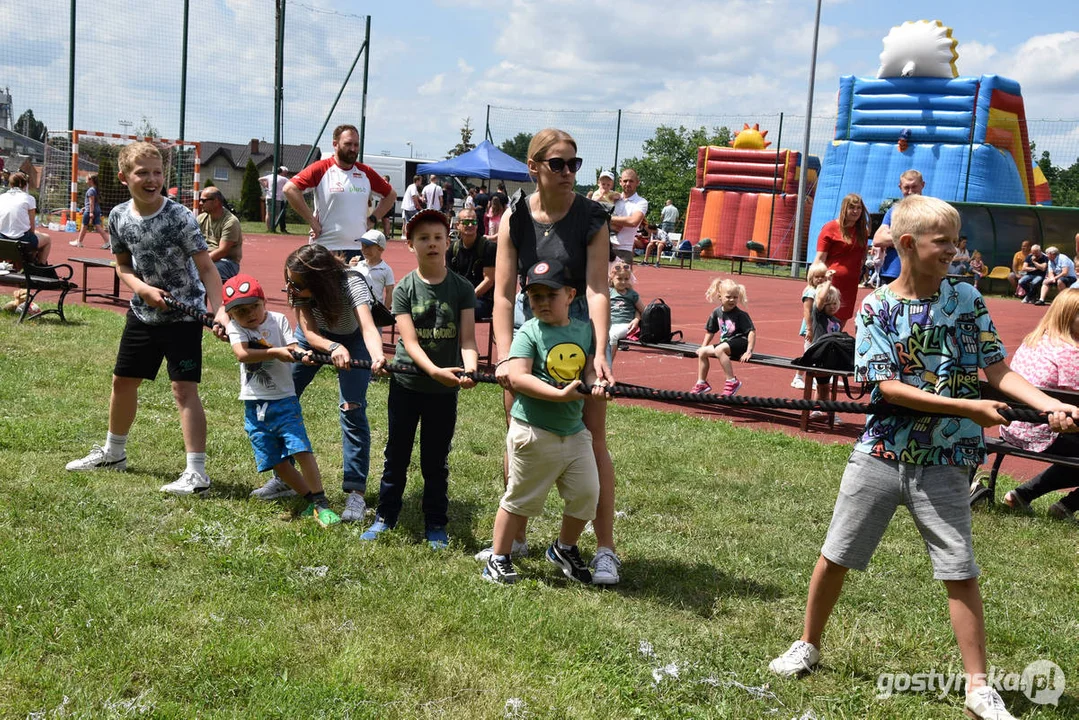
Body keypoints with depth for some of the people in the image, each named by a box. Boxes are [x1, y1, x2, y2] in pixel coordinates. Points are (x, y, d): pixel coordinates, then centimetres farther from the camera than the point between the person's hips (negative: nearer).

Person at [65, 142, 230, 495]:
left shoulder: (179, 217, -19)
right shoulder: (119, 217, -4)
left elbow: (206, 268, -20)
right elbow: (123, 265, 7)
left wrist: (218, 309, -33)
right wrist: (144, 289, -14)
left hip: (183, 314, -6)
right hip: (143, 312, 6)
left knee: (184, 387, -13)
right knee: (123, 381, 17)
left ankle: (197, 473, -10)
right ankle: (113, 453, 38)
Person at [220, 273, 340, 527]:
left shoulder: (278, 320, 0)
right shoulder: (235, 327, -2)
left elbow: (292, 349, -10)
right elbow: (242, 354, -20)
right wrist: (275, 352, -32)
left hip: (284, 400, -2)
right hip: (254, 406, 2)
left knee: (301, 450, -15)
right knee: (276, 461, 5)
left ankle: (320, 503, -6)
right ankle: (311, 500, 18)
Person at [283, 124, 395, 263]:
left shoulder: (365, 172, 10)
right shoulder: (321, 168, -3)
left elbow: (390, 195, 23)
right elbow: (290, 188, -13)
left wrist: (373, 219, 10)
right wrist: (312, 221, -13)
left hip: (358, 249, 4)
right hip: (325, 248, -4)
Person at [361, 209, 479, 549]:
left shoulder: (462, 288, -4)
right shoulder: (404, 289, -6)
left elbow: (467, 337, -10)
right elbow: (409, 341, -16)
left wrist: (470, 368, -32)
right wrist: (435, 371, -33)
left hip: (444, 390, 0)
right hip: (406, 384, 0)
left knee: (436, 461, 10)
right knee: (396, 456, 11)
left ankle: (436, 525, 22)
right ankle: (385, 517, 25)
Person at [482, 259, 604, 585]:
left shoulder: (584, 329, 6)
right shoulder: (529, 332, -10)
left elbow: (589, 366, 8)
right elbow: (518, 377, -19)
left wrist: (594, 383, -17)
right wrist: (560, 394, -27)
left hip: (575, 430, 5)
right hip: (533, 432, -5)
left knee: (586, 493, 9)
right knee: (520, 498, 5)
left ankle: (564, 549, 32)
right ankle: (498, 559, 19)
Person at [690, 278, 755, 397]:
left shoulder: (741, 314, -14)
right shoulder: (717, 313, 4)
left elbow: (752, 331, -18)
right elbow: (710, 331, 18)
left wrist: (749, 351, -24)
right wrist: (703, 346, 14)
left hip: (740, 341, -8)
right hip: (725, 344, 8)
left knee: (719, 350, -33)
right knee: (702, 352, 5)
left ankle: (732, 381, -28)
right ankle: (701, 383, 17)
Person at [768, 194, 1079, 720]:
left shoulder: (965, 299, 0)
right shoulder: (876, 308, -5)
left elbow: (998, 371, -2)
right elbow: (887, 386, -13)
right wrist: (967, 407, -20)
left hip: (943, 461, 1)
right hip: (881, 453, 0)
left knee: (960, 572, 0)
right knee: (836, 555, 8)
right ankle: (808, 646, 30)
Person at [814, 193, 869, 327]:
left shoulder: (862, 230, 10)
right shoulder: (831, 228, -6)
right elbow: (820, 259, -8)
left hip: (851, 284, 6)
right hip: (832, 281, -6)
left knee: (842, 320, 12)